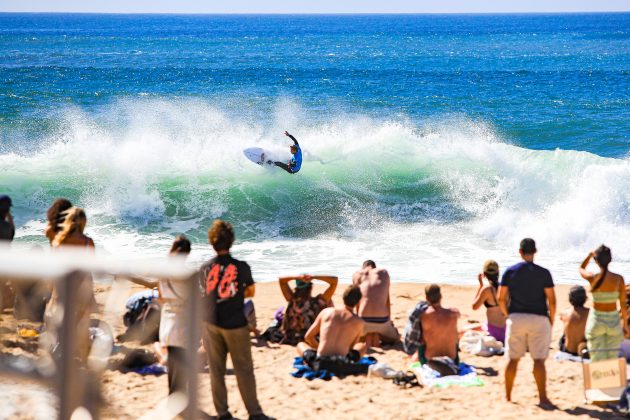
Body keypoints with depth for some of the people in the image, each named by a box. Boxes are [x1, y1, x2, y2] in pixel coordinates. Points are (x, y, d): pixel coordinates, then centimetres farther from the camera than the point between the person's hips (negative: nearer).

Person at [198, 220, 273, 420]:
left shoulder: (204, 269, -3)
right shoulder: (242, 267, -8)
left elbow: (204, 295, 6)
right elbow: (251, 292, 4)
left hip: (211, 324, 2)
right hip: (236, 325, -2)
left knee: (216, 370, 9)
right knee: (244, 370, 4)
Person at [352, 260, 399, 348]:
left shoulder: (357, 274, 13)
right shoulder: (384, 272, 15)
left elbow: (357, 302, 15)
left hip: (364, 320, 0)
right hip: (382, 320, 0)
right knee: (395, 337, 33)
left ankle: (366, 336, 3)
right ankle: (378, 336, 4)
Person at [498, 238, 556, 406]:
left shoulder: (510, 271, 1)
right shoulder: (543, 273, -4)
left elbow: (501, 299, 0)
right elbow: (552, 301, -6)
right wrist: (551, 319, 8)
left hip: (516, 318, 2)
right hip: (539, 319, -2)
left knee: (513, 359, 9)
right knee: (539, 360, -1)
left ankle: (508, 396, 14)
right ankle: (542, 397, -4)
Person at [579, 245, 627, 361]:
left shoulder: (593, 278, -12)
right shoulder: (619, 279, -11)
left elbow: (581, 269, 12)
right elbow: (623, 304, -5)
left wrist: (589, 255, 13)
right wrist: (625, 323, 6)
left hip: (596, 320, -1)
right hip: (613, 321, 1)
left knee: (597, 360, 4)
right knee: (612, 359, 12)